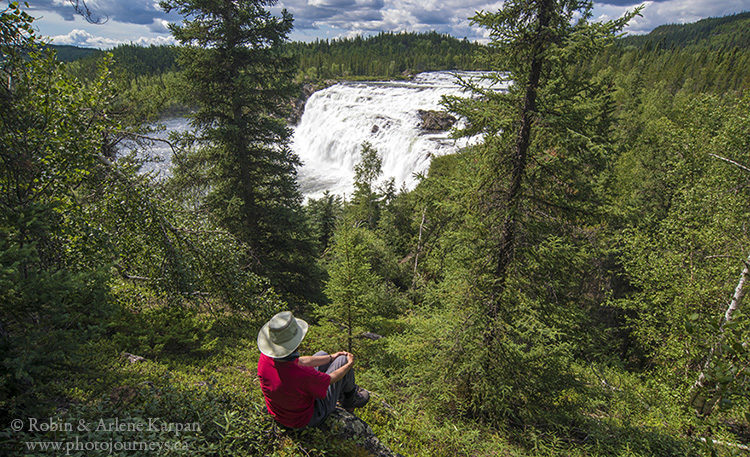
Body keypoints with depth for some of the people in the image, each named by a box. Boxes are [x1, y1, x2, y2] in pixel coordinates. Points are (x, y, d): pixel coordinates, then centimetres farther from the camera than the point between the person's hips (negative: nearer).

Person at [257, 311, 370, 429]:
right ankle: (351, 394, 32)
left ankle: (345, 399, 37)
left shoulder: (265, 357, -22)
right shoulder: (302, 375, -42)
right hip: (308, 419, -6)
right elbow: (331, 379, -20)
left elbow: (300, 361, -5)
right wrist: (349, 364, 1)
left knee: (322, 355, 17)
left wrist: (331, 357, 7)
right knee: (342, 360, -1)